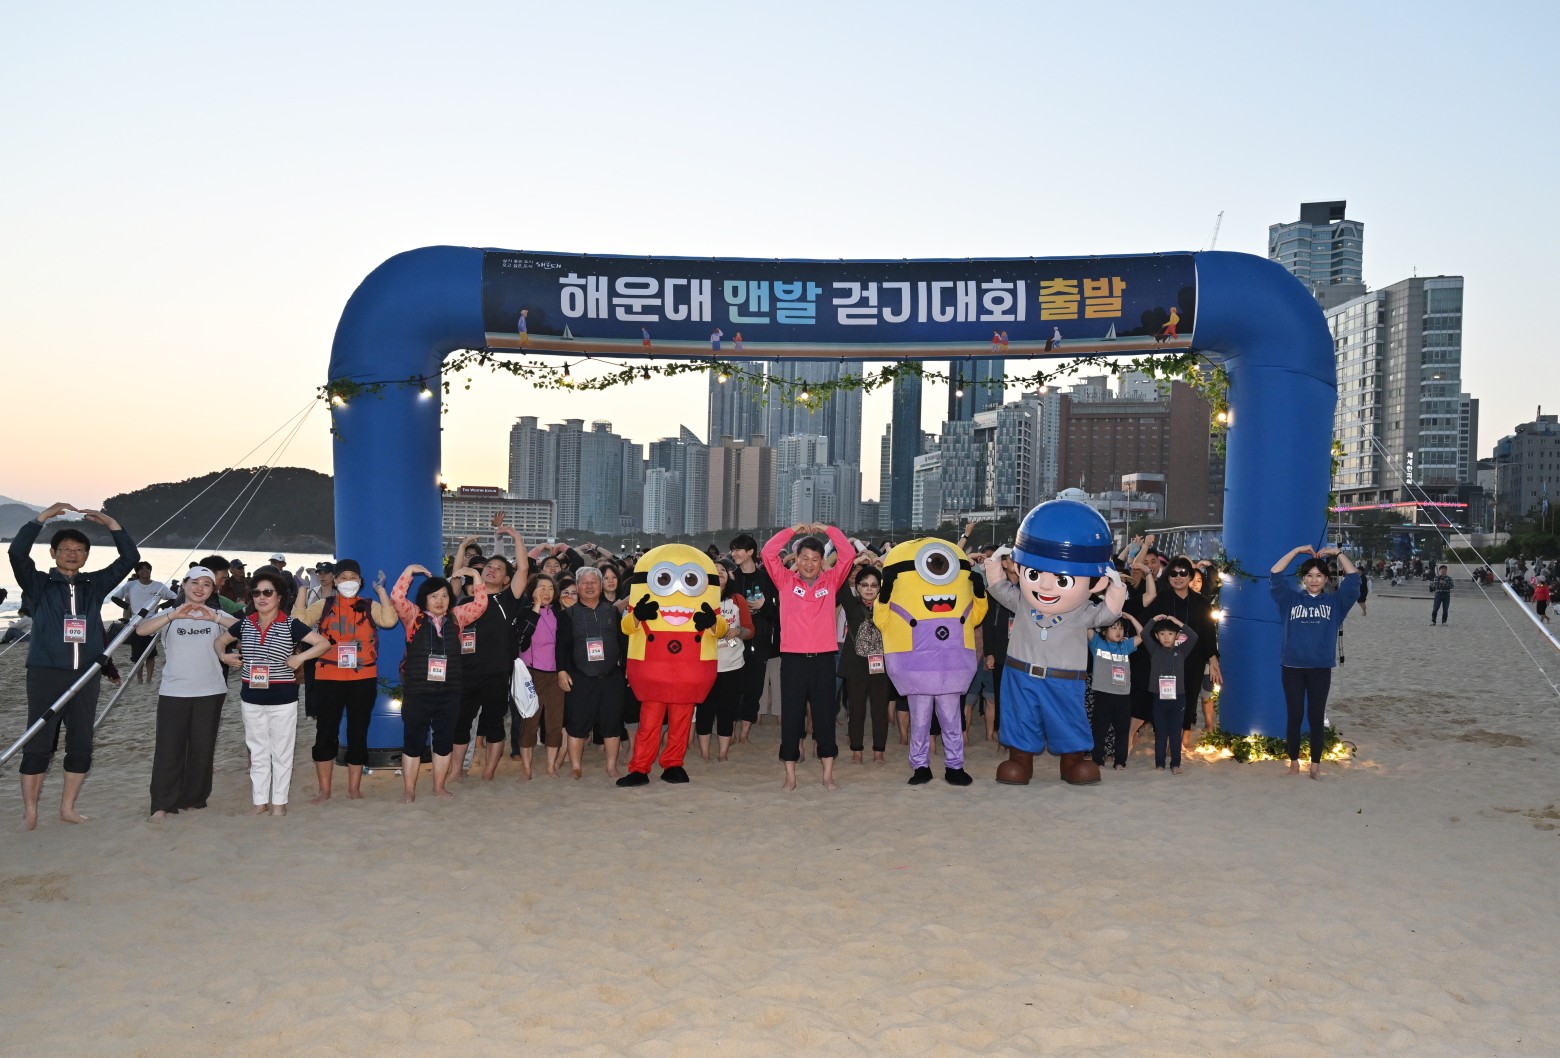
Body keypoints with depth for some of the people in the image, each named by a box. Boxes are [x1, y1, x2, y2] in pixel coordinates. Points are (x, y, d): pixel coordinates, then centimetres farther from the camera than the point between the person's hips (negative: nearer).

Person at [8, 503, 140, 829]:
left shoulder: (94, 585, 10)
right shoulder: (39, 585, 3)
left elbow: (130, 558, 7)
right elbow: (17, 552, -13)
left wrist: (110, 523, 0)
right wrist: (43, 517, -15)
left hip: (86, 676, 3)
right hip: (46, 674, -3)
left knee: (81, 746, 7)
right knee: (38, 745, -1)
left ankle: (68, 807, 20)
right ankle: (30, 812, 9)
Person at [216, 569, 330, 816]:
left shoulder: (290, 625, -7)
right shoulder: (245, 623, 4)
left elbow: (324, 643, -9)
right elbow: (220, 640, 21)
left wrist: (299, 657, -18)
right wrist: (224, 656, 3)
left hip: (283, 699, -3)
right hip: (251, 698, 3)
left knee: (281, 753, 6)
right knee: (257, 753, 12)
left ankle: (279, 802, 17)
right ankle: (260, 802, 22)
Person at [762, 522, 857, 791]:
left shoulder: (831, 581, 8)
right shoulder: (786, 582, 5)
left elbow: (848, 554, 2)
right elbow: (769, 553, -4)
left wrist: (827, 529, 3)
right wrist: (793, 530, 2)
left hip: (824, 658, 1)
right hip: (792, 658, -1)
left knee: (825, 715, 6)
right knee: (791, 716, 4)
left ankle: (828, 774, 15)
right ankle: (790, 775, 12)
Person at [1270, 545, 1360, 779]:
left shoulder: (1334, 602, 7)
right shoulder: (1291, 599, 4)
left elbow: (1353, 577, 0)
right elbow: (1275, 574, -4)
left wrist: (1337, 553, 0)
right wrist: (1298, 550, -4)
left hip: (1321, 668, 1)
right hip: (1292, 667, 0)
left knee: (1316, 717, 5)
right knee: (1295, 716, 5)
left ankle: (1316, 764, 16)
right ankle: (1294, 762, 18)